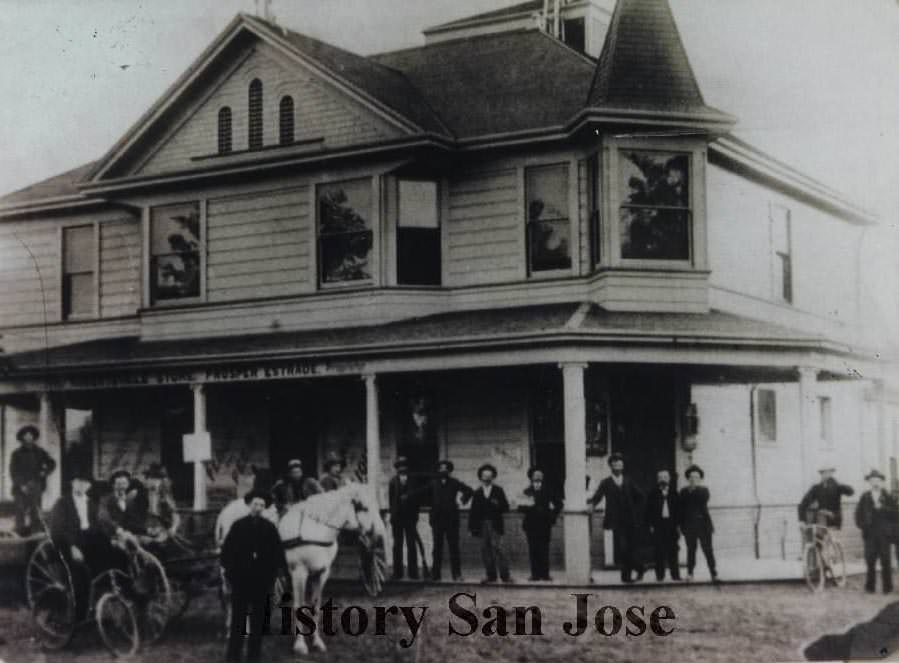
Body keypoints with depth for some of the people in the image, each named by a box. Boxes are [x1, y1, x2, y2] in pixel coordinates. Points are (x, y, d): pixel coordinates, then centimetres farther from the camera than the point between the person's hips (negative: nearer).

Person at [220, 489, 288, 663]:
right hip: (241, 578, -1)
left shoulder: (270, 528, 3)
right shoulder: (238, 526, 1)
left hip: (262, 578, 1)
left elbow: (278, 551, 6)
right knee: (238, 615, 2)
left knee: (258, 617, 7)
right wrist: (227, 569, -5)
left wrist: (279, 571, -2)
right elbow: (227, 549, 2)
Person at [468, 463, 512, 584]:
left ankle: (505, 575, -12)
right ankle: (491, 575, 4)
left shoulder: (498, 491, 9)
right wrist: (471, 527, 3)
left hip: (495, 525, -2)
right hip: (481, 526, 3)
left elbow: (505, 507, 5)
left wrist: (498, 505, -15)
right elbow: (473, 511, 10)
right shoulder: (477, 493, 13)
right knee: (485, 550, 0)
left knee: (498, 548, -13)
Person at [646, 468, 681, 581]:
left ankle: (675, 574, 8)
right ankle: (660, 575, 5)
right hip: (658, 524, -1)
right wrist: (651, 525, -5)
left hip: (671, 524, 1)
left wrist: (678, 525, 1)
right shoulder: (654, 493, 3)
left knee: (673, 551, 3)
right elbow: (649, 510, 2)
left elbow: (678, 509, 7)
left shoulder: (673, 493, 7)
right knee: (659, 550, -1)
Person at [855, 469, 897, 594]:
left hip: (884, 533, -1)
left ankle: (887, 587, 6)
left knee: (885, 561, 0)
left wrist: (882, 508, -14)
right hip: (870, 533, 1)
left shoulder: (888, 497, 6)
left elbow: (894, 513, -3)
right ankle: (870, 586, 5)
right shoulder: (864, 497, 9)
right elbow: (859, 513, 8)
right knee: (870, 560, -1)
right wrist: (862, 525, -6)